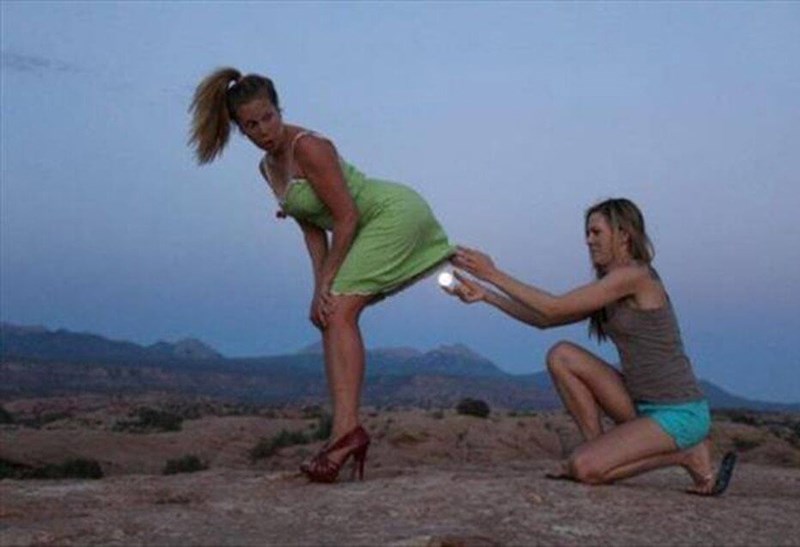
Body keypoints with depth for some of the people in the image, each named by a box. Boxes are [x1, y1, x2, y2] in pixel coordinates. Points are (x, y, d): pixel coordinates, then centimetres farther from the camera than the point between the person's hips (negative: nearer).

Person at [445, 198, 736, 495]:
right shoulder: (611, 288, 13)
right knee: (561, 356, -1)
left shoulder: (634, 275, -15)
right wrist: (485, 294, 4)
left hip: (678, 415, -8)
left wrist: (493, 275, -13)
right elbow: (544, 320, 10)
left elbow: (554, 308, -17)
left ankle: (686, 455, -2)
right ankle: (597, 446, 4)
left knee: (584, 467, -20)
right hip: (644, 406, 8)